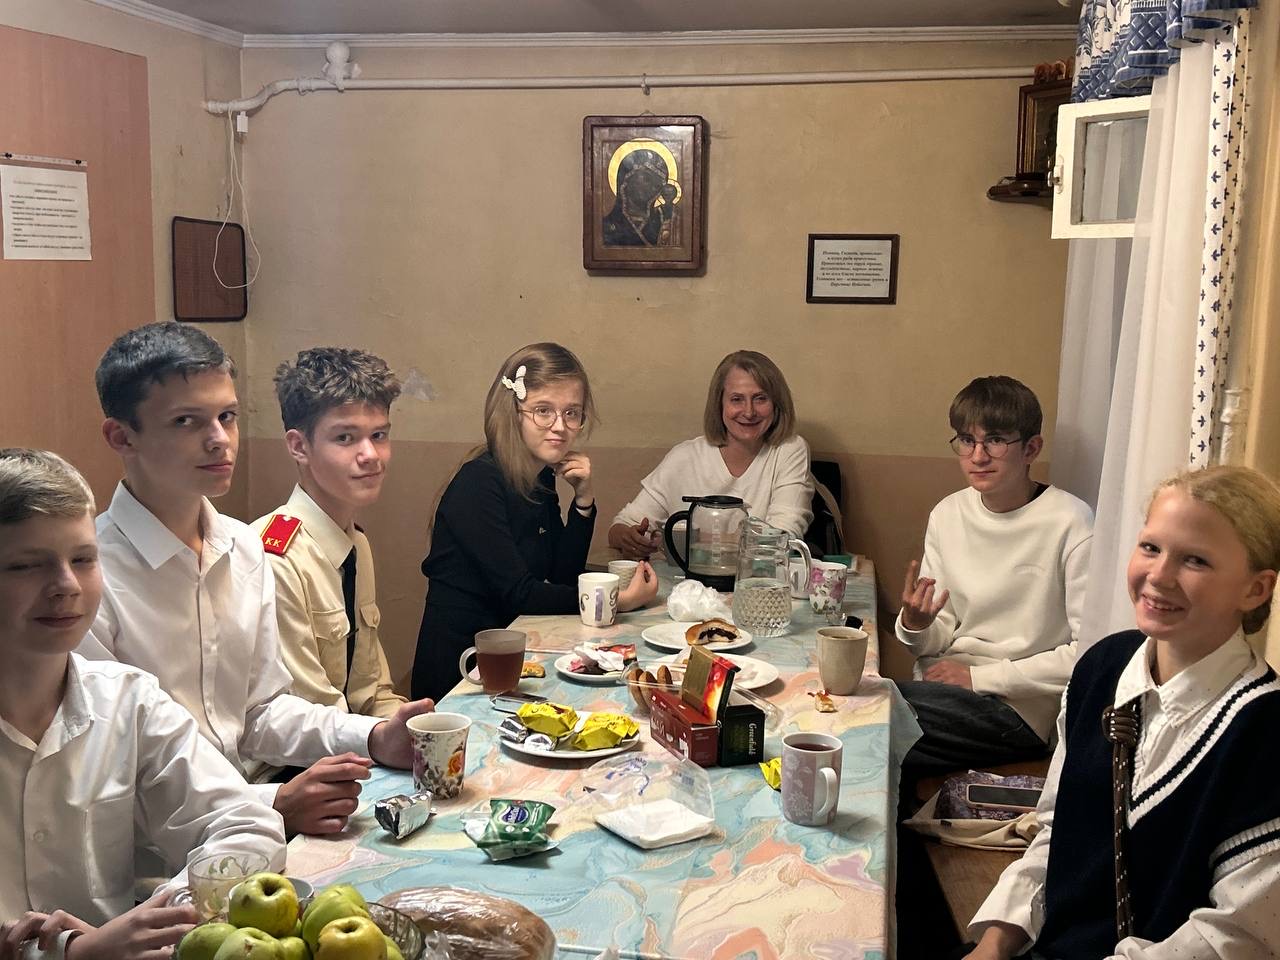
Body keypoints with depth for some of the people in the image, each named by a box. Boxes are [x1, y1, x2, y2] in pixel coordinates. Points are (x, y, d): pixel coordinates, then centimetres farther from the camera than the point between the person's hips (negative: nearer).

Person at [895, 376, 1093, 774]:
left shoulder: (1070, 524, -12)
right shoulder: (947, 515, 7)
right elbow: (937, 643, 10)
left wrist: (978, 676, -11)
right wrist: (915, 625, -14)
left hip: (1018, 708, -5)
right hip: (941, 688, 5)